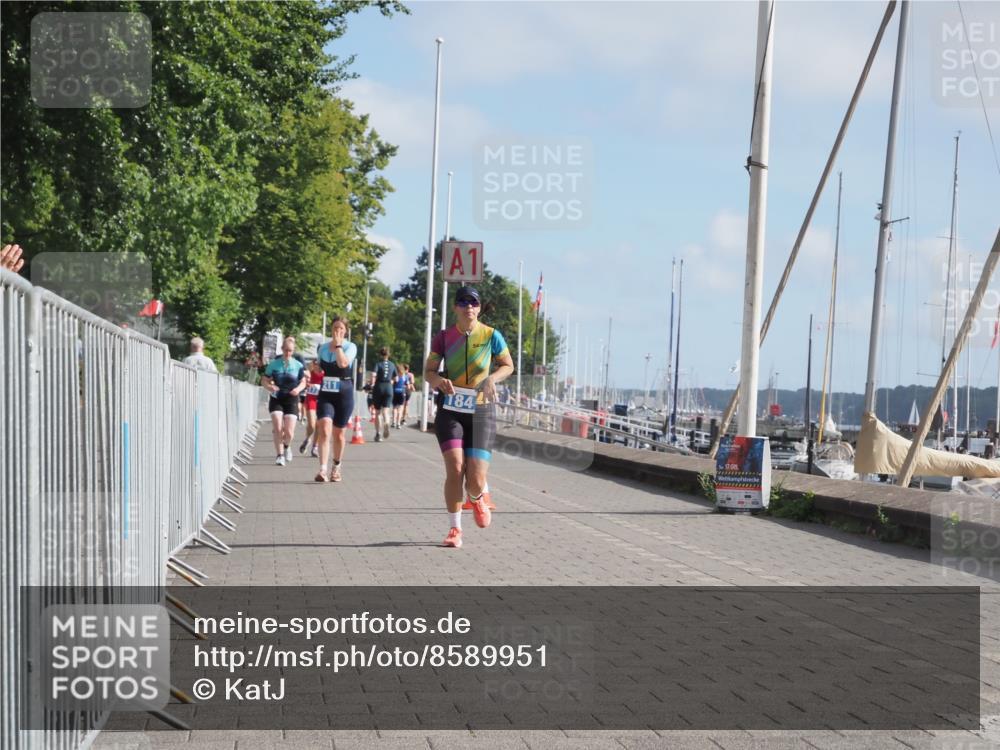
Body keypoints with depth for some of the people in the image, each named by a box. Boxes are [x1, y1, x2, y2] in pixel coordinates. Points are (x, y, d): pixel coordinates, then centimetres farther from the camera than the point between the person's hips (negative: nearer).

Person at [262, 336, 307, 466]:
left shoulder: (298, 365, 1)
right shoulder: (273, 364, 0)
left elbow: (303, 382, 9)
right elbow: (264, 380, 5)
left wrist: (298, 389, -13)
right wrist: (269, 387, -17)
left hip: (291, 399, 0)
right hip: (276, 398, 0)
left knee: (289, 431, -5)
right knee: (277, 428, -15)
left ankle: (286, 446, 30)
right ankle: (280, 454, -2)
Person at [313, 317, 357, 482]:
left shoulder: (350, 347, -3)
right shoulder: (322, 348, 9)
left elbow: (343, 363, -23)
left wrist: (338, 344, -16)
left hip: (344, 395, -2)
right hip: (325, 394, 2)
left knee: (338, 434, 9)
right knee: (324, 429, -18)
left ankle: (336, 468, 29)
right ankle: (323, 470, -24)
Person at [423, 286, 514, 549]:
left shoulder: (491, 336, -2)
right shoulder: (444, 337, 0)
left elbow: (508, 365, 10)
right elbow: (428, 370, 6)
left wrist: (492, 378, -12)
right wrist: (439, 380, -18)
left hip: (482, 411, 0)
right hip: (450, 410, 0)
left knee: (476, 481, -7)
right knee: (455, 469, -17)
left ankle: (477, 499, 33)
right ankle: (454, 528, 0)